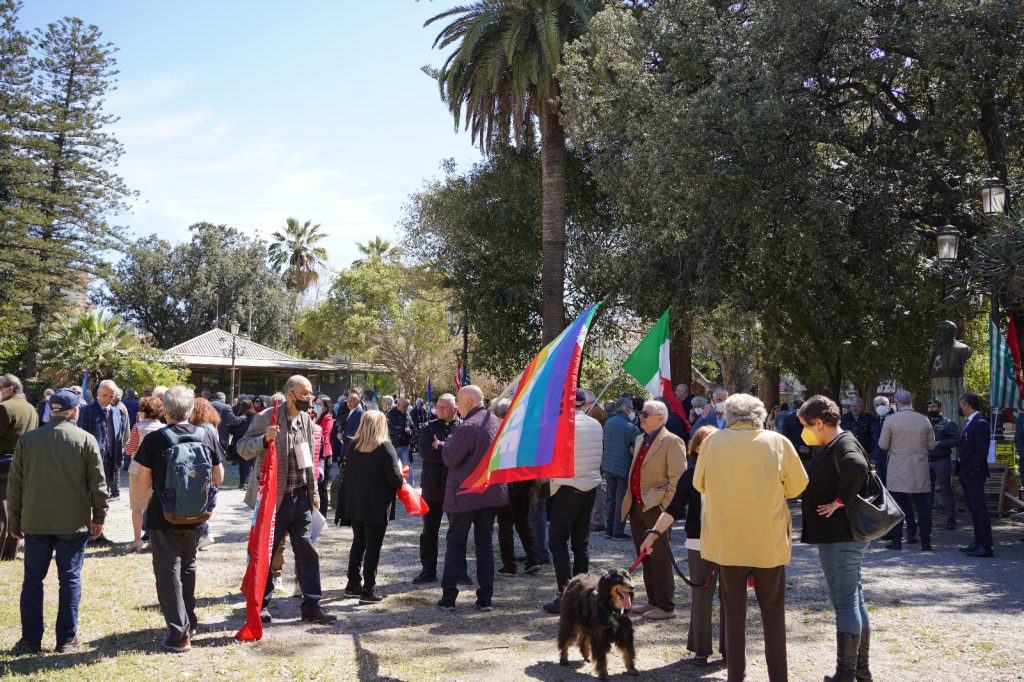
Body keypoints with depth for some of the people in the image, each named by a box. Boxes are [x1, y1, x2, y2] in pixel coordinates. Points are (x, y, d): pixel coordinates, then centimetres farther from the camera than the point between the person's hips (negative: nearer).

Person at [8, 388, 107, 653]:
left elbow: (15, 485, 6)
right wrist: (99, 517, 6)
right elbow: (98, 484, -5)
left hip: (35, 522, 2)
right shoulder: (86, 440, -7)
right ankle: (67, 638, 10)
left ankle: (31, 638, 14)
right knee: (70, 579, 6)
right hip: (74, 523, -2)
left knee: (33, 579, 11)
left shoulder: (27, 440, 2)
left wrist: (15, 522, 14)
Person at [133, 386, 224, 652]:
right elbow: (218, 479, 4)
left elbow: (143, 485, -9)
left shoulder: (154, 440, -13)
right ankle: (189, 624, 30)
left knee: (168, 572, 5)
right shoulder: (207, 435, -3)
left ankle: (179, 635, 4)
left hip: (163, 517, -4)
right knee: (187, 567, 22)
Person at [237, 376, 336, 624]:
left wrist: (314, 493, 17)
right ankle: (261, 606, 20)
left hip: (301, 497, 6)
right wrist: (264, 439, -29)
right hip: (275, 498, -5)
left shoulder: (307, 420, 10)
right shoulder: (266, 418, -10)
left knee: (307, 552, 5)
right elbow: (243, 449, -11)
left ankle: (311, 606, 12)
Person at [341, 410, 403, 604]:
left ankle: (353, 584, 26)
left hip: (354, 503, 5)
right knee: (373, 546, 1)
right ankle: (368, 590, 1)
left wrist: (348, 492, 16)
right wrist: (400, 469, 3)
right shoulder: (385, 447, -13)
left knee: (358, 543, 18)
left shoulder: (353, 445, 1)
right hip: (377, 506, -5)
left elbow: (345, 473, 6)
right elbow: (395, 478, -17)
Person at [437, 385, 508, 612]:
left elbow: (450, 459, -13)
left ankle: (448, 598, 8)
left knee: (455, 544, 5)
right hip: (493, 492, 7)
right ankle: (485, 599, 12)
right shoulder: (497, 422, 5)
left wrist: (449, 441, 3)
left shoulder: (467, 427, -20)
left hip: (465, 494, -6)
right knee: (485, 544, 11)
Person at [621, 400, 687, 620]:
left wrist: (663, 505, -18)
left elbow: (677, 479, -15)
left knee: (659, 559, -2)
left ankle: (666, 607, 8)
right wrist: (629, 499, 16)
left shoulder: (672, 442, -11)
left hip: (655, 509, -8)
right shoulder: (639, 440, 15)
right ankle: (653, 601, 26)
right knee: (645, 558, 15)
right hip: (636, 507, 8)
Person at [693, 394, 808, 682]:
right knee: (773, 612, 13)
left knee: (734, 611, 12)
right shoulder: (778, 442, -9)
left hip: (726, 541, 1)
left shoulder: (714, 441, -7)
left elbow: (699, 483, 5)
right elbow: (797, 486, 0)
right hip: (770, 541, 0)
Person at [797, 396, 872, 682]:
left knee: (845, 602, -5)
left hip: (840, 537, -11)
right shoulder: (828, 447, 13)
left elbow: (857, 468, -38)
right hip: (843, 535, 11)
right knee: (854, 599, 16)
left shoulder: (844, 444, -18)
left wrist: (840, 501, -28)